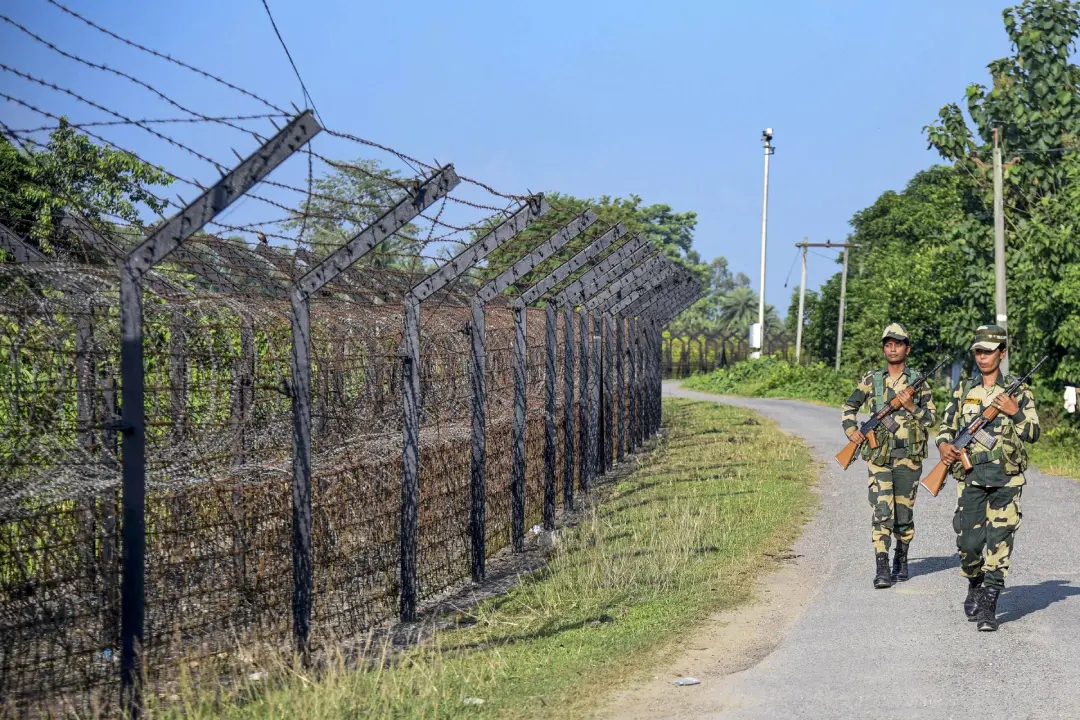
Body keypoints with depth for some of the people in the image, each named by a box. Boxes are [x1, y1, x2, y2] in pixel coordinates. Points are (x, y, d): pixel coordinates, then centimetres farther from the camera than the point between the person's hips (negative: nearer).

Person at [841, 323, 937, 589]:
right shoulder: (871, 379, 8)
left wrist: (911, 406, -12)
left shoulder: (918, 380, 5)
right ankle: (882, 569, -13)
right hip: (879, 455, 0)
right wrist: (851, 429, 3)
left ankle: (901, 560, 28)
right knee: (881, 512, -10)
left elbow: (932, 418, 5)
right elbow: (849, 406, 19)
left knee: (904, 514, 8)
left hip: (909, 455, 0)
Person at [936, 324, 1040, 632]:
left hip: (1006, 479, -2)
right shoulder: (963, 390, 10)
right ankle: (974, 587, 29)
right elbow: (946, 426, 12)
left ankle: (988, 605, -3)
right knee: (968, 543, 0)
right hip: (970, 478, 2)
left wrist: (1015, 412, -15)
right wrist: (944, 444, -9)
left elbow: (1033, 433, 1)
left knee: (999, 543, -7)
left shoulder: (1018, 391, 4)